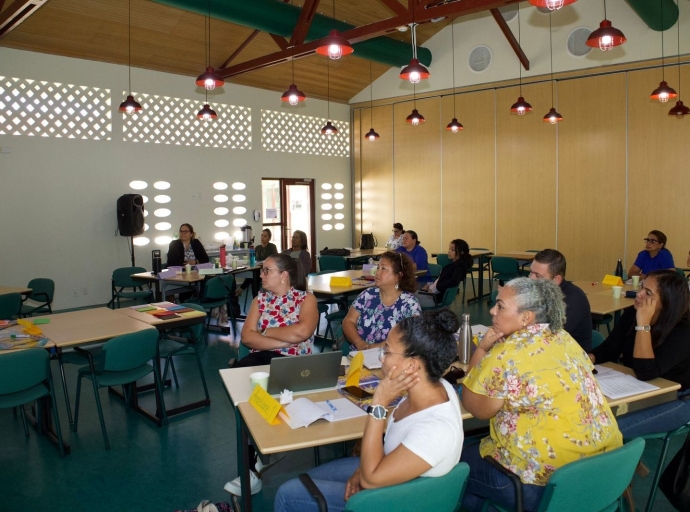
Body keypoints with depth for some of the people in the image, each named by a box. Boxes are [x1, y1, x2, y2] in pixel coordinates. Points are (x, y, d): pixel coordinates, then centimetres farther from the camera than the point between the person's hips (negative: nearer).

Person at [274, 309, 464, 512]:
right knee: (302, 481, 17)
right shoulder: (436, 386, -14)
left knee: (288, 494, 2)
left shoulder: (436, 429, -39)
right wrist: (364, 469, -6)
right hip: (387, 472, 7)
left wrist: (380, 402, -34)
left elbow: (371, 479, -30)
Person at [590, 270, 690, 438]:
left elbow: (645, 372, -33)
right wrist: (588, 359, -22)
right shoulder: (632, 314, -4)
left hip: (675, 400, -6)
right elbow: (608, 349, 1)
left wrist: (643, 324, -34)